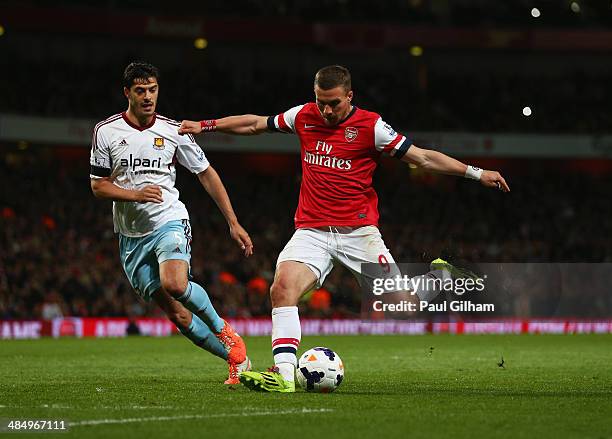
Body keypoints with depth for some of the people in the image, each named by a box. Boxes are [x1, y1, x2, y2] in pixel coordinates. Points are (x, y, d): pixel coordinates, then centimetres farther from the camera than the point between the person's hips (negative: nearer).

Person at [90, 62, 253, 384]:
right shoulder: (106, 132, 1)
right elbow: (98, 186, 3)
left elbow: (206, 175, 9)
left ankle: (224, 330, -6)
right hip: (131, 234, 2)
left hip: (170, 221, -2)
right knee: (176, 313, -2)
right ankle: (236, 358, 10)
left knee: (175, 284, -31)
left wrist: (233, 223, 5)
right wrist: (135, 194, -16)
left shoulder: (173, 131, 1)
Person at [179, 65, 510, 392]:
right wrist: (205, 125, 23)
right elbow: (255, 124, 22)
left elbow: (423, 158, -2)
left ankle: (435, 280, 26)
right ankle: (283, 375, -25)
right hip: (311, 230, 3)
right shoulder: (304, 117, 6)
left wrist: (476, 173, -8)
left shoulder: (370, 126, -4)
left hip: (358, 230, -3)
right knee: (282, 289, -22)